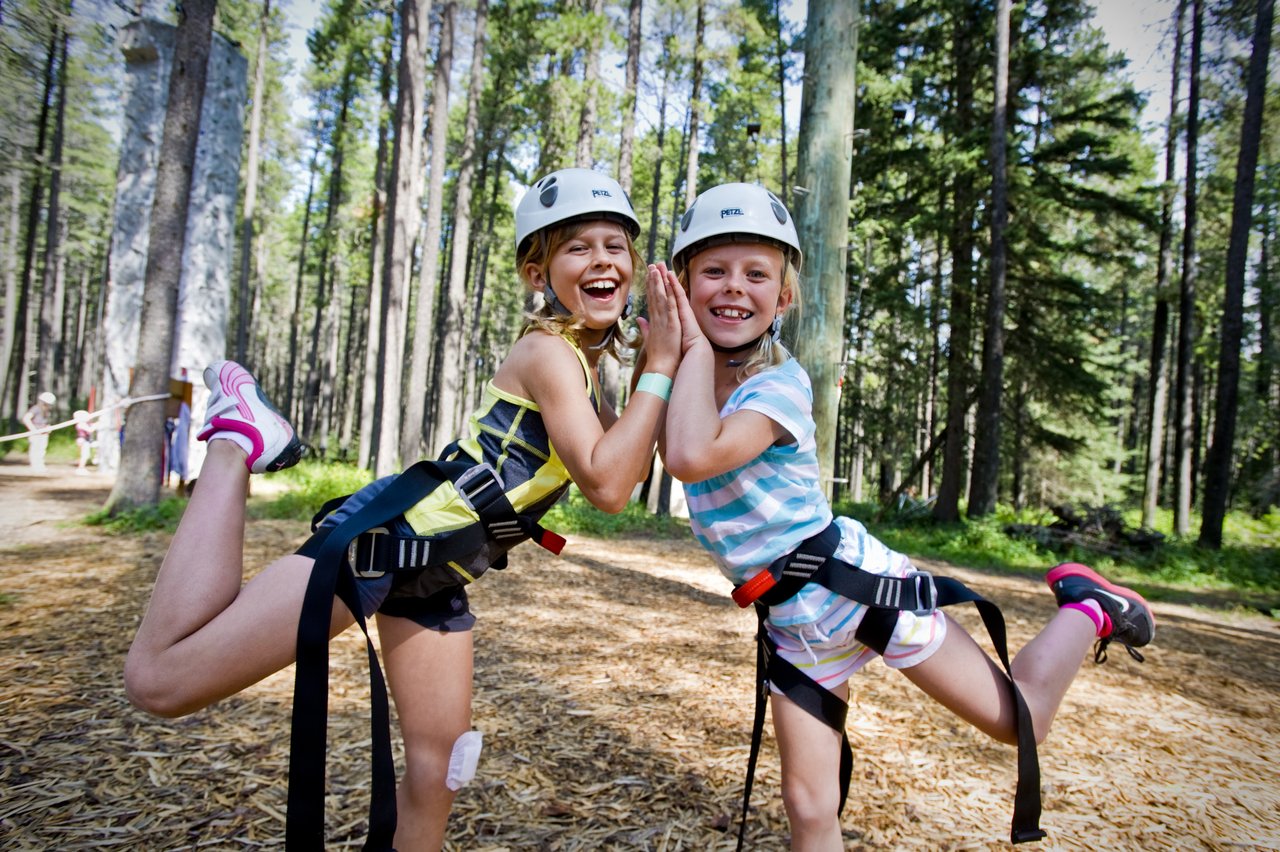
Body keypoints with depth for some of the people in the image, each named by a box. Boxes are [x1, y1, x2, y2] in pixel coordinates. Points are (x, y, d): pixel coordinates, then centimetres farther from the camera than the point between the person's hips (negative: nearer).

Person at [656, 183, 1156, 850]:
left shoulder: (779, 382, -21)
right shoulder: (695, 378, 2)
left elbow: (693, 457, -38)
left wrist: (696, 347, -27)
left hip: (853, 582, -6)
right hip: (794, 621, 6)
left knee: (1020, 721, 11)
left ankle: (1086, 607, 33)